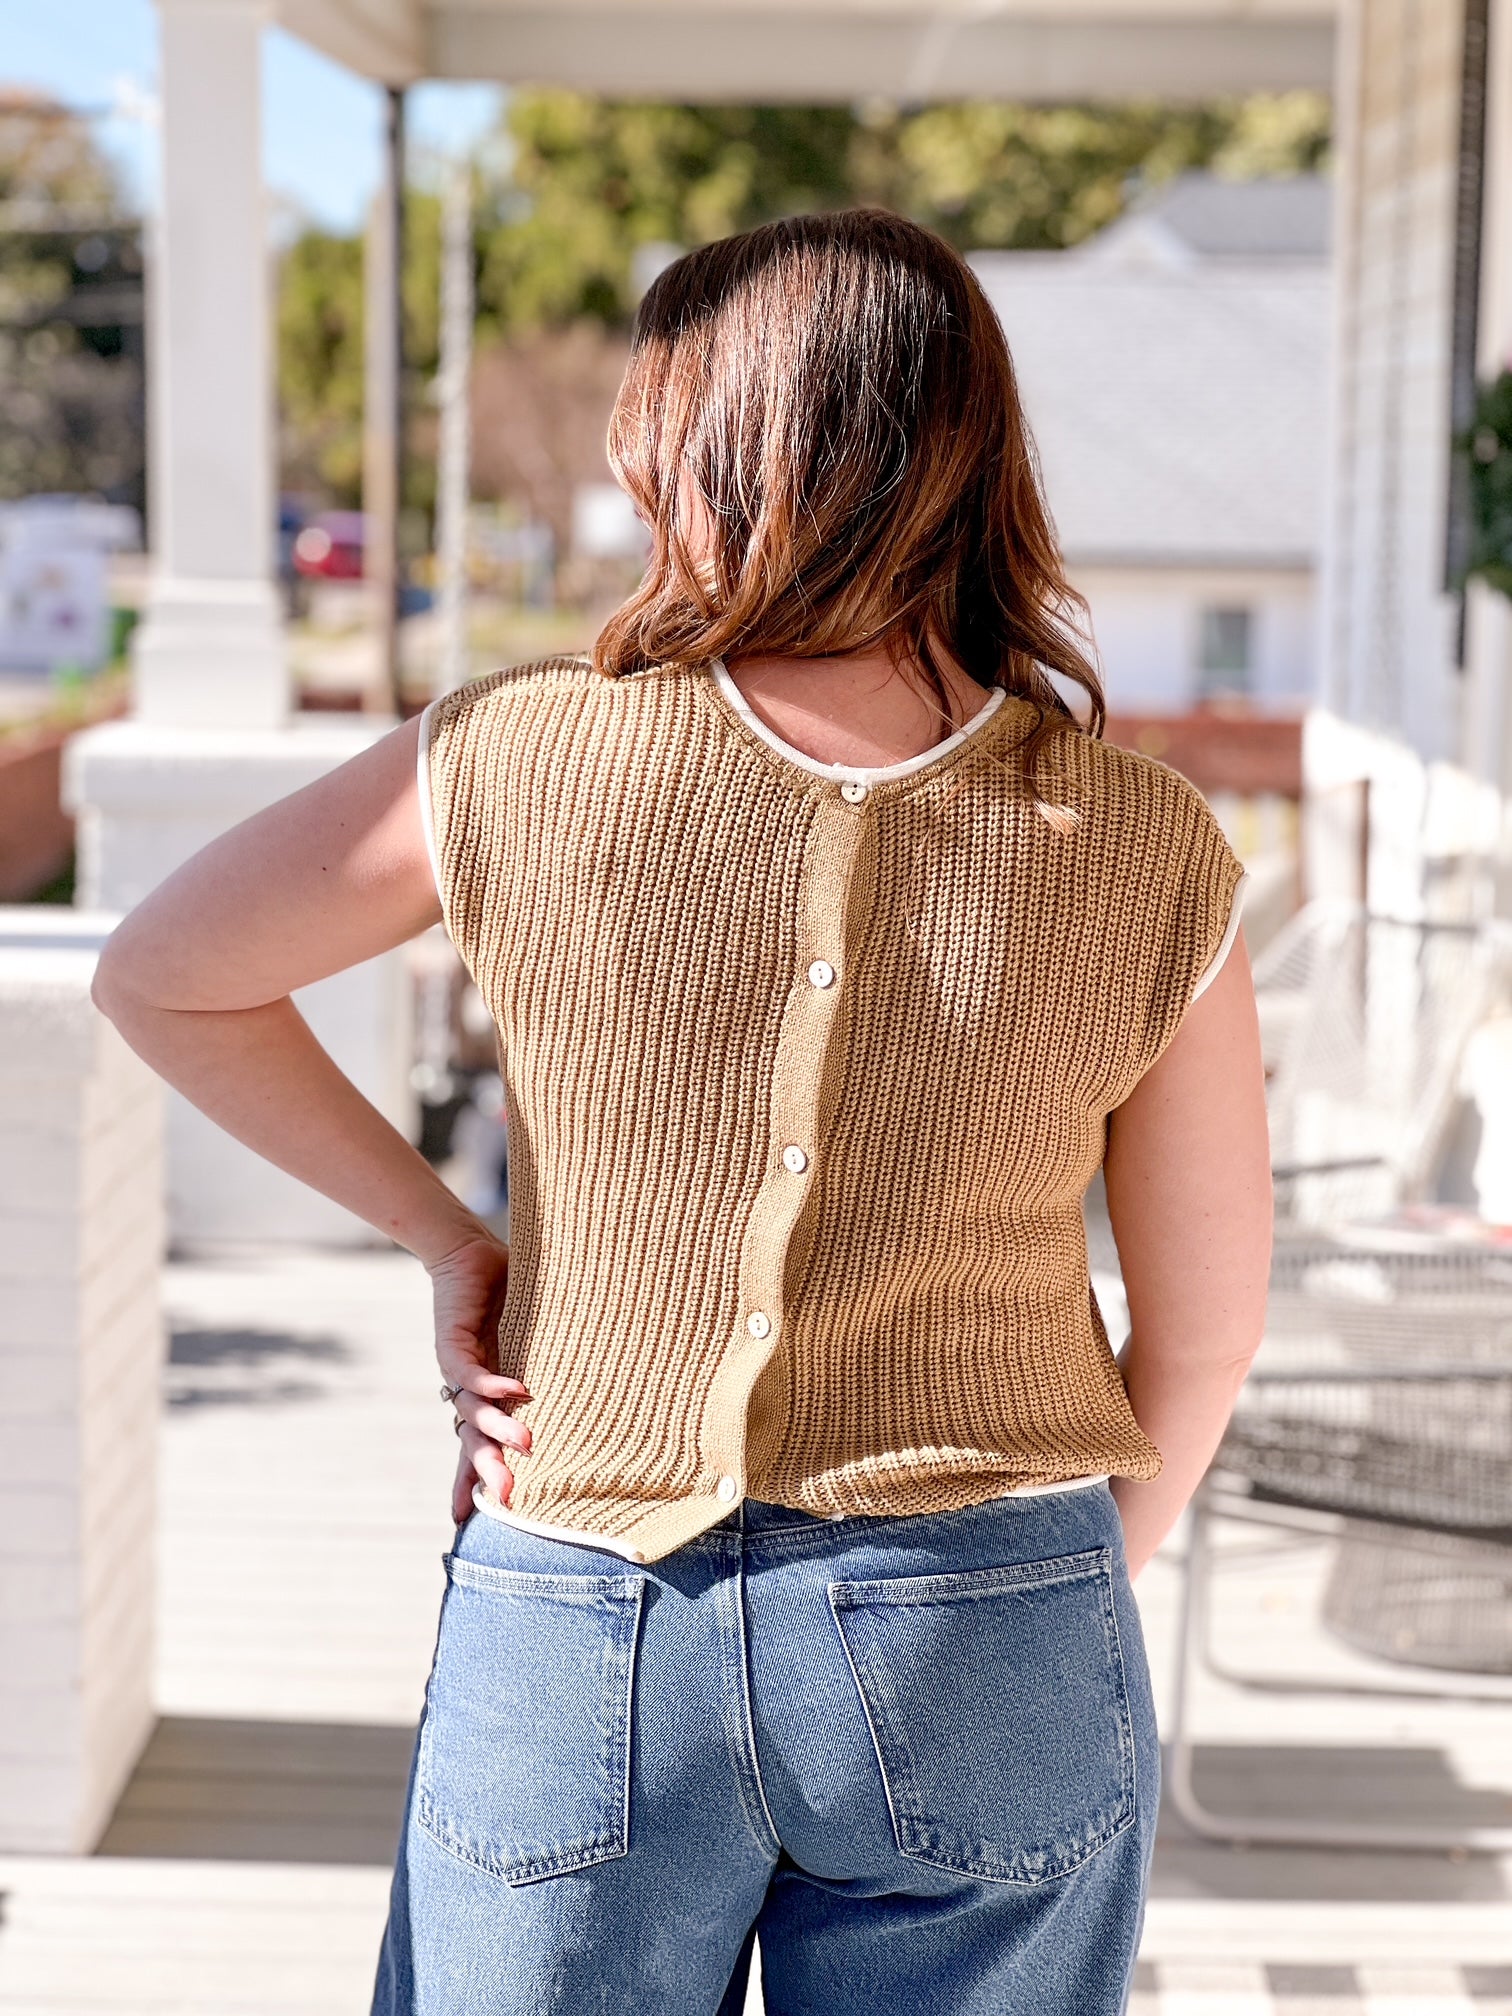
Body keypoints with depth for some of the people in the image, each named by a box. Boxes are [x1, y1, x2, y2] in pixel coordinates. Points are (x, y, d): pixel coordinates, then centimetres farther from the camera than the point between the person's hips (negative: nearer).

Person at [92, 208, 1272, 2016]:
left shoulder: (523, 763, -10)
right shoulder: (1149, 854, -8)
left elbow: (157, 976, 3)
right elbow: (1205, 1331, 1)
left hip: (577, 1638, 0)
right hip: (990, 1653, 1)